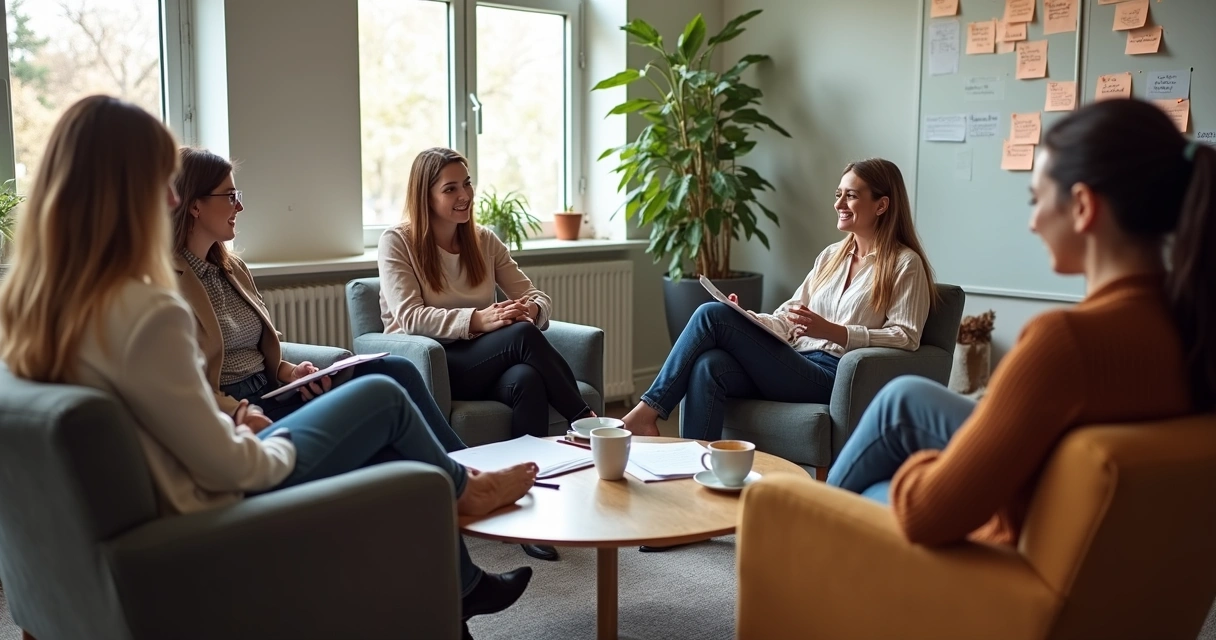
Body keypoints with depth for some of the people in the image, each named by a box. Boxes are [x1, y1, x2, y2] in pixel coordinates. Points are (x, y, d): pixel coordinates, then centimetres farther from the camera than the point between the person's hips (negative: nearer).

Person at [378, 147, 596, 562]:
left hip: (488, 365, 4)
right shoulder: (397, 243, -1)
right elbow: (409, 318, -14)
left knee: (528, 381, -33)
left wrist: (531, 308, -17)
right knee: (522, 336, -30)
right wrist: (477, 320, -28)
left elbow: (537, 297, 9)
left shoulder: (485, 241, 14)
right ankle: (588, 422, -19)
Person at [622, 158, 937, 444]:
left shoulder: (905, 264, 3)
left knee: (712, 314, -18)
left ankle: (647, 412, -12)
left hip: (830, 376, -6)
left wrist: (831, 331, -19)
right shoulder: (831, 256, 24)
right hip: (796, 365, 6)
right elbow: (787, 316, 20)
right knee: (708, 365, -27)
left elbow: (906, 337, -8)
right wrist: (745, 318, 0)